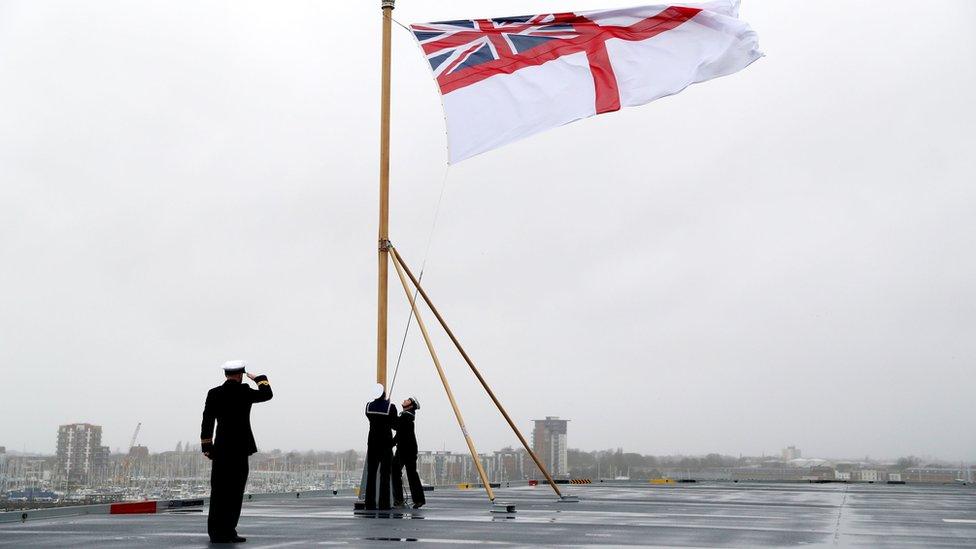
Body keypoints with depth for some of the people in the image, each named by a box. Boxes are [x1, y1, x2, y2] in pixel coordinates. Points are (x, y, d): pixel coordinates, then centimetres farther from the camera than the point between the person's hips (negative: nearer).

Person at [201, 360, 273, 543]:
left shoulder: (214, 394, 3)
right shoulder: (244, 392, -7)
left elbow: (207, 422, 3)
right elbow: (267, 394, 8)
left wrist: (207, 447, 9)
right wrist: (259, 379, 23)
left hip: (220, 449, 4)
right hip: (240, 448, -4)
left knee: (218, 491, 8)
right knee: (234, 492, 1)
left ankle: (215, 532, 12)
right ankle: (227, 532, 0)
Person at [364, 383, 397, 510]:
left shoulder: (369, 405, 0)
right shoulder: (391, 407, -10)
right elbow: (395, 425, -1)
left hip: (372, 442, 3)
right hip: (386, 442, -3)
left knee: (371, 473, 7)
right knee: (385, 474, 0)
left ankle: (370, 503, 7)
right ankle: (384, 504, -3)